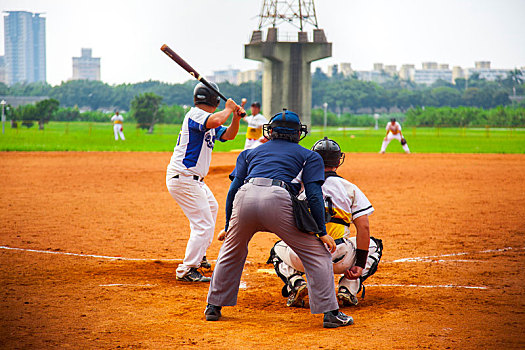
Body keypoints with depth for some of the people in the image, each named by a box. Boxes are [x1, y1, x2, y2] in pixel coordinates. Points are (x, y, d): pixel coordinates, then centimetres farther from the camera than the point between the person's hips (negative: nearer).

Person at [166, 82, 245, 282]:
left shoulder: (208, 121, 16)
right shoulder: (195, 114, -15)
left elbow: (228, 135, 13)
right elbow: (215, 121, -34)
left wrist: (236, 117, -3)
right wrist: (228, 109, -17)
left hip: (194, 180, 11)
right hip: (183, 178, -11)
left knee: (211, 207, 32)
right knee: (204, 225, -13)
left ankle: (198, 255, 42)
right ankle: (187, 270, -10)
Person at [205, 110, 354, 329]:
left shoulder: (250, 153, 33)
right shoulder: (309, 156, 25)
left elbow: (234, 188, 21)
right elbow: (314, 195, 10)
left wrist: (228, 226, 24)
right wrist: (322, 232, 9)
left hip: (245, 198, 3)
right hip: (278, 200, -3)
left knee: (232, 251, 28)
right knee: (316, 252, 9)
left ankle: (214, 306, 30)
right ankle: (329, 312, 1)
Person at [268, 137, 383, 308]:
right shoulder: (349, 188, 8)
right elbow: (363, 228, 0)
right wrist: (360, 265, 0)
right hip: (340, 259, -1)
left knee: (278, 248, 36)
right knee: (373, 245, 28)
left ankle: (296, 284, 5)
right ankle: (348, 290, 6)